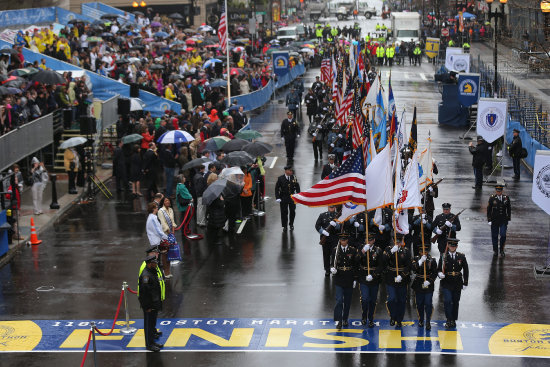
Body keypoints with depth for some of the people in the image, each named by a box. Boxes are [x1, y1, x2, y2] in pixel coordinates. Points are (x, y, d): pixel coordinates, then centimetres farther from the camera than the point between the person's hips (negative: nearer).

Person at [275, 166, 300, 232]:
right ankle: (284, 226, 17)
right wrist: (278, 198, -11)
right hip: (283, 198, -2)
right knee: (284, 212, 2)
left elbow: (297, 187, 6)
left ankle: (291, 224, 28)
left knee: (292, 212, 7)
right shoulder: (280, 178, -7)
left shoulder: (293, 177, -1)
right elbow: (277, 188, -4)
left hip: (292, 197, 2)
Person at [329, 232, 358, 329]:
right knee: (339, 300, -11)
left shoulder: (353, 250, 1)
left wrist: (355, 279, 2)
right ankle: (338, 321, -9)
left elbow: (355, 265, 4)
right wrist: (332, 268, -21)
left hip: (349, 279, 2)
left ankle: (345, 319, 23)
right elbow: (332, 262, 2)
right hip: (339, 279, -1)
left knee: (347, 301, 9)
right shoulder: (335, 250, 1)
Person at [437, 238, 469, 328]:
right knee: (447, 301, -14)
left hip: (457, 284, 2)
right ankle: (449, 320, -4)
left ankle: (454, 320, 23)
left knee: (455, 302, 9)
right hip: (446, 284, -2)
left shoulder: (461, 256, 1)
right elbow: (439, 269, 1)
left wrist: (465, 283, 6)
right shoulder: (443, 256, -2)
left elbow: (466, 270, 8)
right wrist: (440, 274, -22)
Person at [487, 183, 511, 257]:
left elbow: (509, 209, 9)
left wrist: (508, 219, 6)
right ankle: (495, 251, 23)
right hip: (494, 220, 0)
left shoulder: (506, 198, 0)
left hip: (503, 221, 0)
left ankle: (502, 250, 11)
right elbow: (488, 210, 0)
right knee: (494, 236, 7)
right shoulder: (492, 198, -4)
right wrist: (489, 220, -4)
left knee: (503, 235, -7)